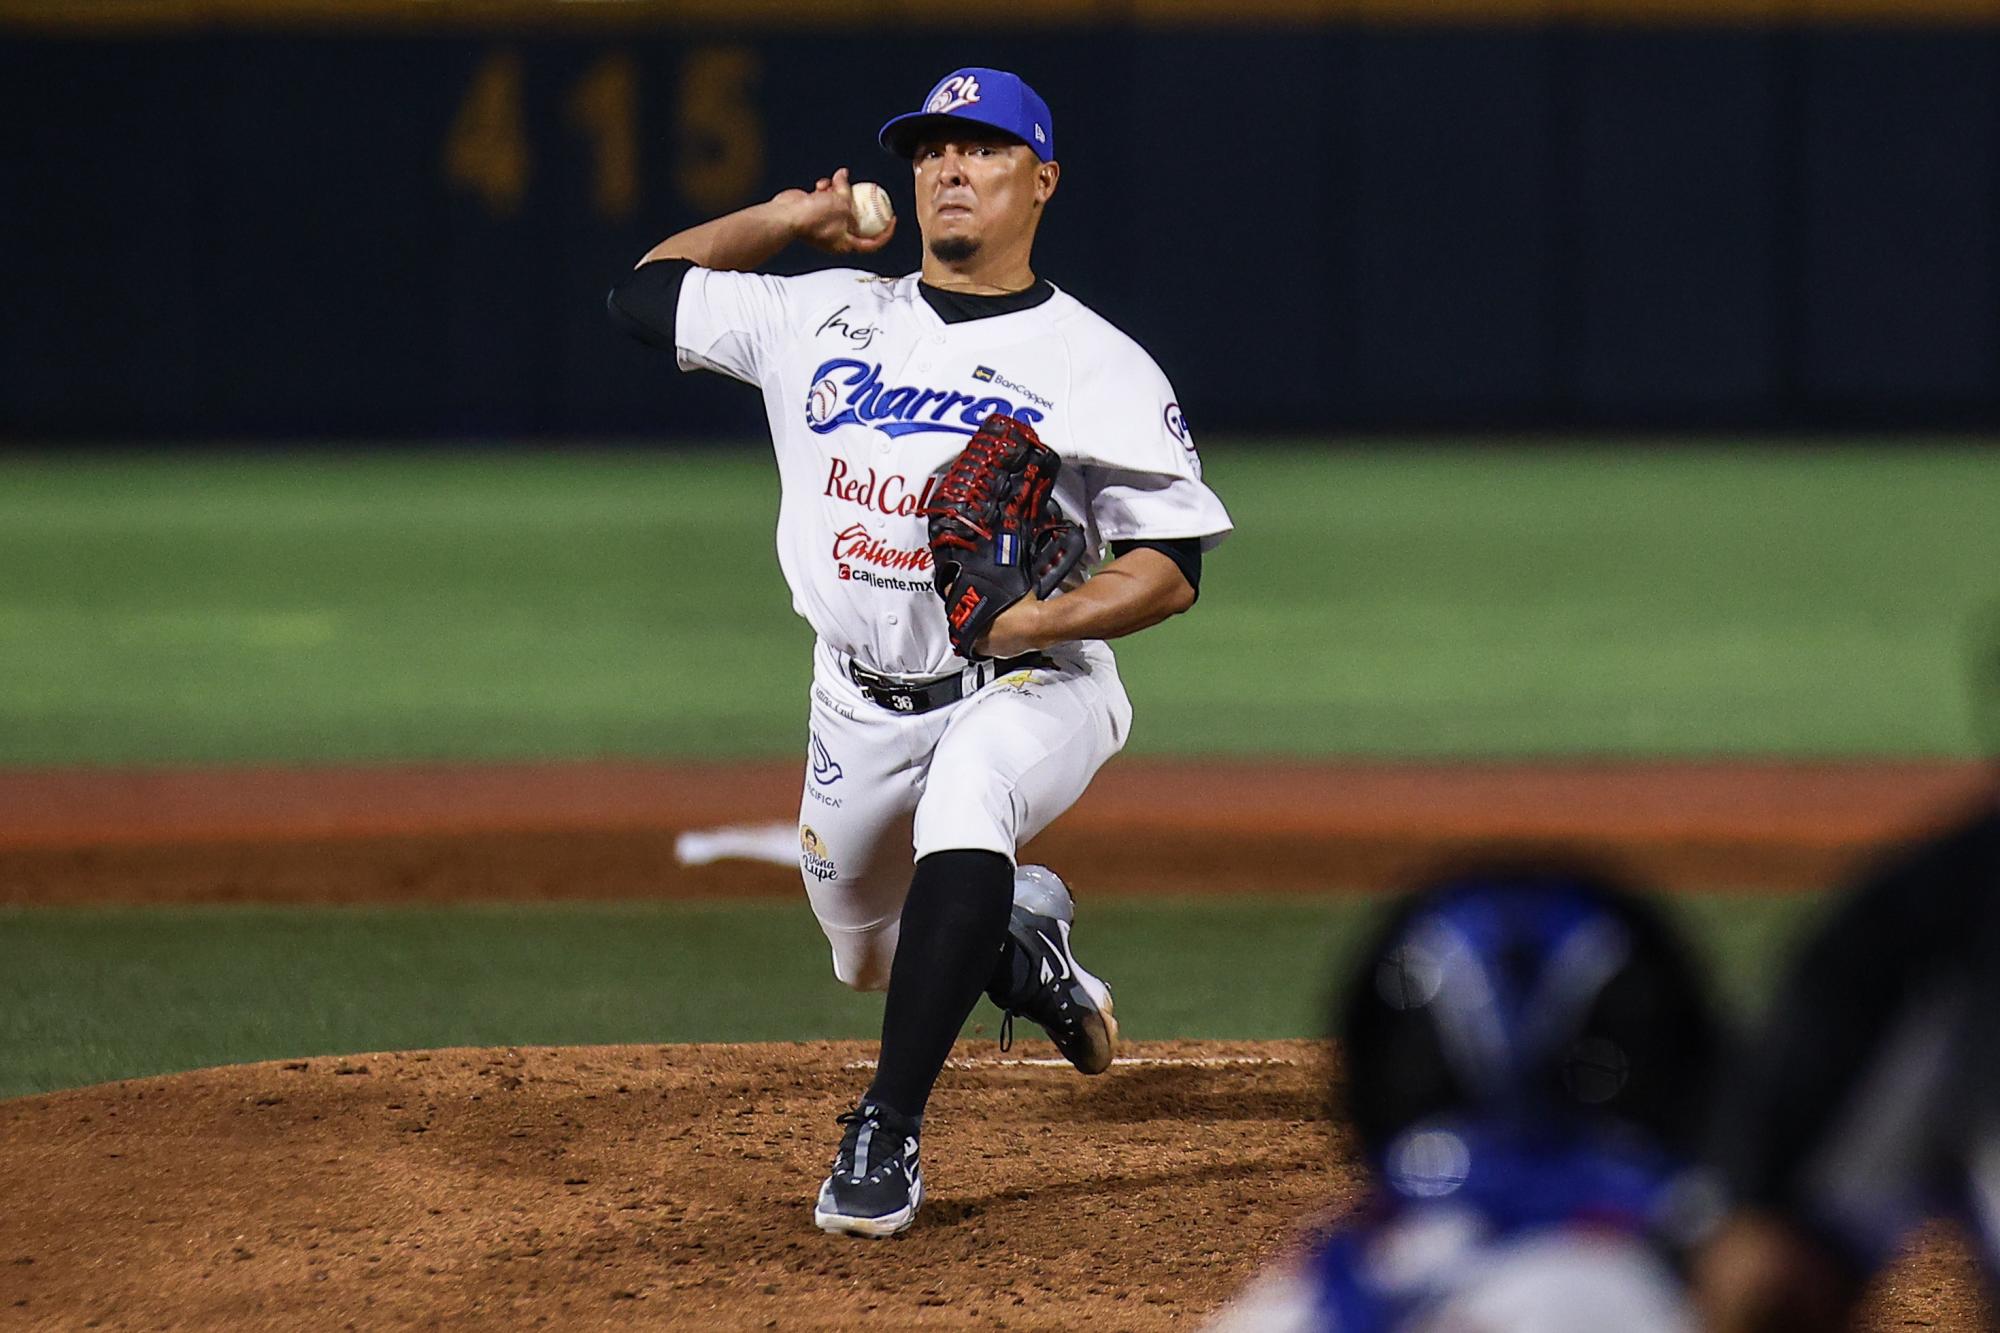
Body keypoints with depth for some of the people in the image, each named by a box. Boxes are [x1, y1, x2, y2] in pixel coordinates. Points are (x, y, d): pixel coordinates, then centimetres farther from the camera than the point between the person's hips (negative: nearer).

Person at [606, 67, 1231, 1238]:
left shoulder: (1098, 366, -6)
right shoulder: (826, 316, 6)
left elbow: (1175, 564, -8)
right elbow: (646, 293, 14)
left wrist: (1052, 616, -25)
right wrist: (788, 218, 6)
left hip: (1031, 689, -5)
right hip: (862, 702, 6)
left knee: (966, 804, -38)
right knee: (872, 953, 13)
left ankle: (889, 1132, -35)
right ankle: (1024, 937, 47)